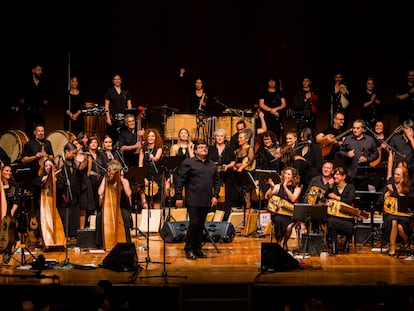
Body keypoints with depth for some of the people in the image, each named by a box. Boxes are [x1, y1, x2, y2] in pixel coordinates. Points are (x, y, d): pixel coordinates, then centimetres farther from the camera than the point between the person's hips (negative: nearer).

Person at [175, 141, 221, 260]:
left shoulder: (212, 165, 15)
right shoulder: (188, 163, -2)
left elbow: (217, 181, 18)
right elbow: (180, 180, -5)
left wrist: (215, 196, 6)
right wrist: (179, 197, -9)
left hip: (207, 201, 5)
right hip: (193, 200, -5)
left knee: (201, 225, 8)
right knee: (194, 223, -8)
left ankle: (198, 249, 16)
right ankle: (189, 249, 4)